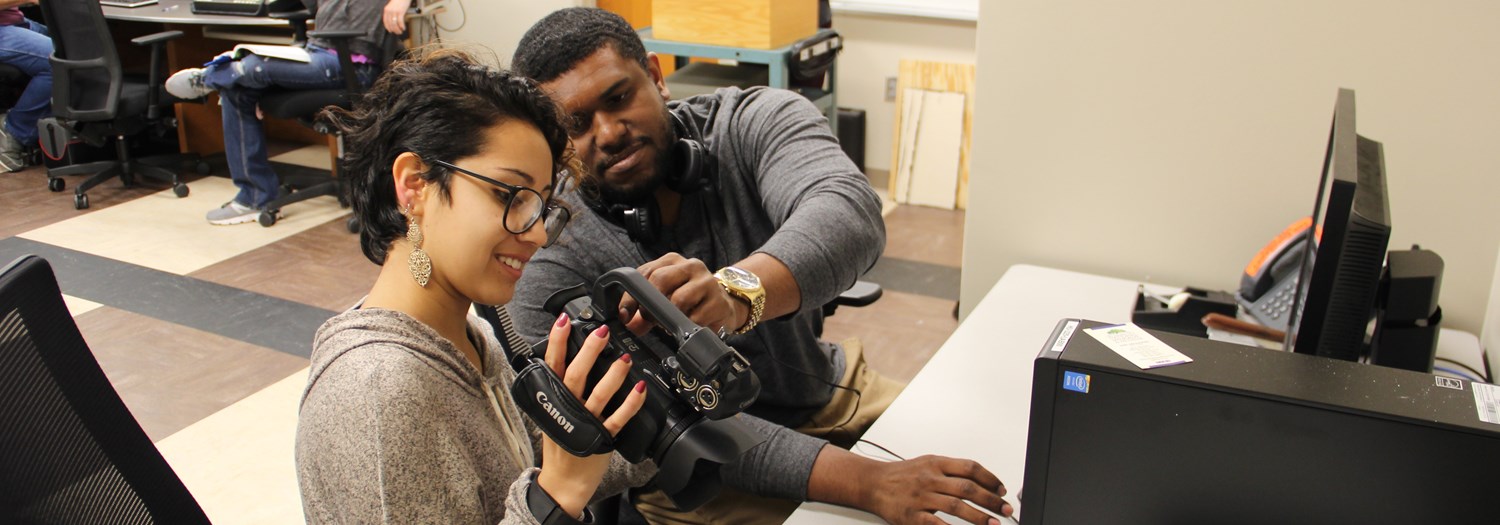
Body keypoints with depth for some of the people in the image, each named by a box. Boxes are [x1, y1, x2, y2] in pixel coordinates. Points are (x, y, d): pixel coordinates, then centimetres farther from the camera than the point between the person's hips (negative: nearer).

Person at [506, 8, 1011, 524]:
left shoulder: (758, 121, -10)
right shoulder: (546, 267, -17)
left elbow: (852, 214, -31)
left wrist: (737, 292, -52)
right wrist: (856, 479, -36)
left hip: (829, 390, 4)